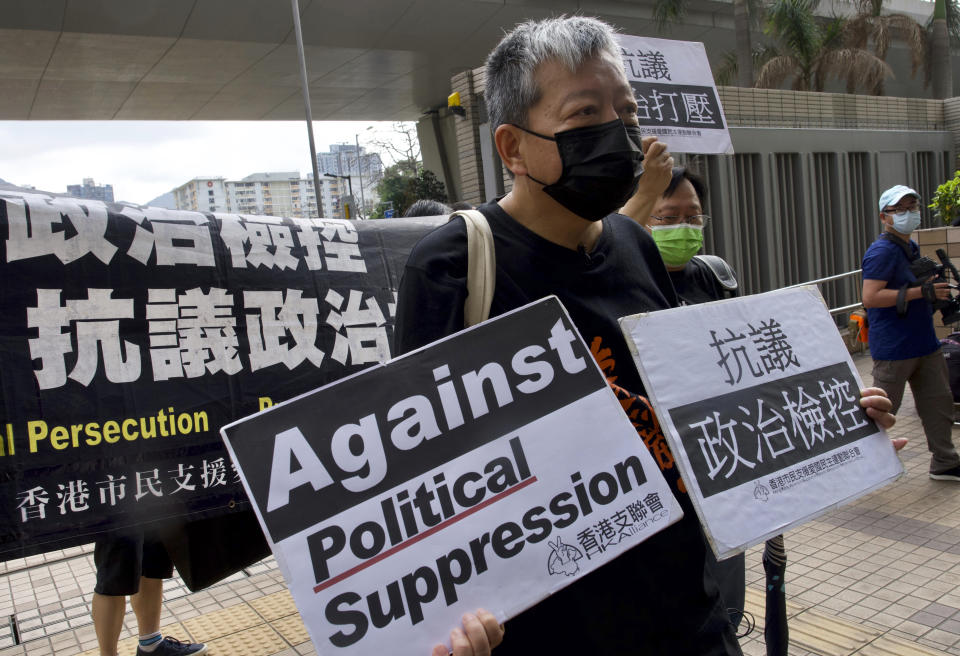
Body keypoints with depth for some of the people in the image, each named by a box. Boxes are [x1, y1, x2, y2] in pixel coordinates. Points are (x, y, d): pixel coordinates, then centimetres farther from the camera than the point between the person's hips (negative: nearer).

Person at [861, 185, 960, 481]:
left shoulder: (911, 248, 14)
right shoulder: (882, 251, -16)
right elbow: (870, 298, -26)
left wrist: (936, 288, 10)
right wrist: (921, 292, -25)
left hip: (924, 342, 9)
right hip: (894, 347, -9)